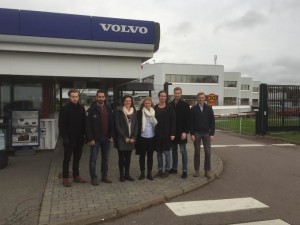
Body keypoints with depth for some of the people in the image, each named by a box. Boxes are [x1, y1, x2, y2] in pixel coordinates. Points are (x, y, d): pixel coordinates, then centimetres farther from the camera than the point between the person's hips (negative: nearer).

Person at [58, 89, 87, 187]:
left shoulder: (81, 108, 7)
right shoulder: (65, 108, -7)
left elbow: (84, 122, 9)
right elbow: (61, 125, -9)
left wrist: (84, 135, 2)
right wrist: (65, 138, -16)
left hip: (79, 139, 5)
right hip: (69, 139, -5)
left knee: (77, 158, 14)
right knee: (67, 159, 3)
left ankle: (76, 176, 25)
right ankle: (65, 178, 10)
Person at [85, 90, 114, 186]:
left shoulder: (108, 108, 6)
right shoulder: (92, 109, -9)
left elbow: (111, 123, 10)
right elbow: (88, 125, -12)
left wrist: (111, 135, 3)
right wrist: (90, 138, -16)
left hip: (106, 138, 5)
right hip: (95, 138, -5)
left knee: (105, 158, 13)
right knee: (93, 159, 2)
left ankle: (104, 176, 24)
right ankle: (93, 178, 12)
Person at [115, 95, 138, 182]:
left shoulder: (134, 112, 10)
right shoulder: (119, 111, -3)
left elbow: (136, 125, 8)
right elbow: (118, 125, -8)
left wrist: (133, 137, -3)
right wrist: (125, 137, -12)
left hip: (131, 139, 4)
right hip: (121, 139, -4)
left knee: (128, 157, 9)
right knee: (121, 157, 3)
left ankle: (127, 174, 18)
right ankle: (122, 175, 12)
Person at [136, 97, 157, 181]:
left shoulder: (154, 112, 4)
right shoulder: (139, 112, -3)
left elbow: (156, 123, 10)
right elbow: (137, 124, -3)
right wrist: (137, 136, -9)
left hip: (151, 137, 2)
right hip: (142, 137, -2)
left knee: (150, 156, 10)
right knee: (142, 156, 8)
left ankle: (149, 173, 19)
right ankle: (142, 173, 18)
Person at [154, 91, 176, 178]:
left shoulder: (169, 108, -2)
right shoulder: (155, 108, 5)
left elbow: (173, 121, -5)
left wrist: (173, 133, -11)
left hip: (167, 133, -3)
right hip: (157, 133, 3)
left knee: (166, 152, 1)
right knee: (159, 152, 8)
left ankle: (167, 170, 12)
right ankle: (160, 169, 18)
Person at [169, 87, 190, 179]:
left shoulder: (185, 105, -4)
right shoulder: (170, 105, 6)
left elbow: (187, 119, -8)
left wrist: (185, 131, -15)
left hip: (181, 132, -4)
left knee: (183, 151, -1)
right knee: (174, 151, 13)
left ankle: (184, 171, 3)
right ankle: (174, 168, 23)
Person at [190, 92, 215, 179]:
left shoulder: (209, 108, 3)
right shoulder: (193, 109, 1)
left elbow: (212, 121, 2)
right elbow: (191, 122, 0)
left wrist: (212, 134, -3)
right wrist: (192, 134, -6)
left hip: (206, 133, 1)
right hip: (196, 133, 0)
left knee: (208, 152, -1)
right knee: (197, 152, 5)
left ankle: (207, 171, 8)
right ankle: (196, 170, 14)